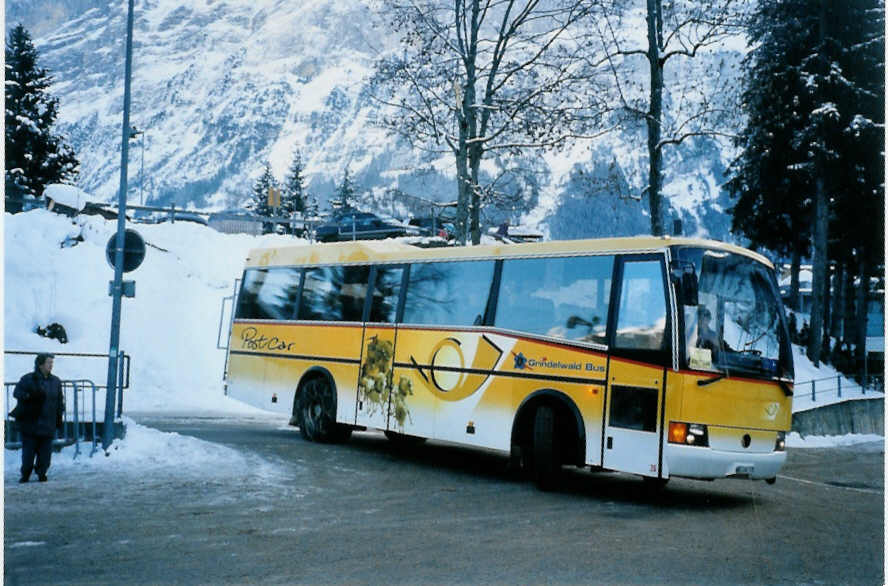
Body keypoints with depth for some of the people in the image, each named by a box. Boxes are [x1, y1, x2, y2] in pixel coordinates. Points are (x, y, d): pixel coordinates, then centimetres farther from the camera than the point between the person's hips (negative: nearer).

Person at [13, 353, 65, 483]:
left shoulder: (55, 381, 10)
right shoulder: (27, 379, -2)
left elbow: (60, 400, 14)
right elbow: (16, 392, -10)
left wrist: (59, 417, 10)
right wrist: (29, 396, -28)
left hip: (48, 423, 3)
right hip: (29, 422, -3)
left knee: (45, 451, 1)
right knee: (28, 449, 0)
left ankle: (42, 473, 13)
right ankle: (25, 474, 11)